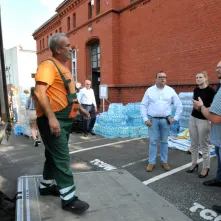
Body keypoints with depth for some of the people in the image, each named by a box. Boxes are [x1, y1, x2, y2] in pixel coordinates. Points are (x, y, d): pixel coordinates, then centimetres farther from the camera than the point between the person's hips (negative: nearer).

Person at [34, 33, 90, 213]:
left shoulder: (64, 68, 18)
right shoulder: (48, 65, -13)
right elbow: (40, 92, -24)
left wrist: (80, 108, 25)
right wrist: (51, 118, -31)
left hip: (65, 119, 10)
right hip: (53, 119, -10)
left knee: (54, 155, 19)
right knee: (62, 158, -5)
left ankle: (47, 185, 37)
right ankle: (69, 198, 7)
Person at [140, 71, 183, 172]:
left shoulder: (171, 90, 1)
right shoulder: (149, 90, -1)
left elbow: (179, 105, 5)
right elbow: (143, 105, 0)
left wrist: (175, 118, 0)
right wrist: (145, 119, -7)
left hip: (165, 120, 1)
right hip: (153, 120, -1)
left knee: (164, 141, 11)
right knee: (153, 141, 3)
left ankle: (164, 162, 24)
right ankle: (151, 162, 15)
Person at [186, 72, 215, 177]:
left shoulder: (211, 90, -11)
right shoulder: (195, 90, 7)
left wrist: (211, 122, -15)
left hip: (204, 120, -6)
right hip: (193, 118, 6)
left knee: (204, 145, 3)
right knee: (194, 144, 13)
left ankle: (205, 168, 17)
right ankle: (194, 164, 27)